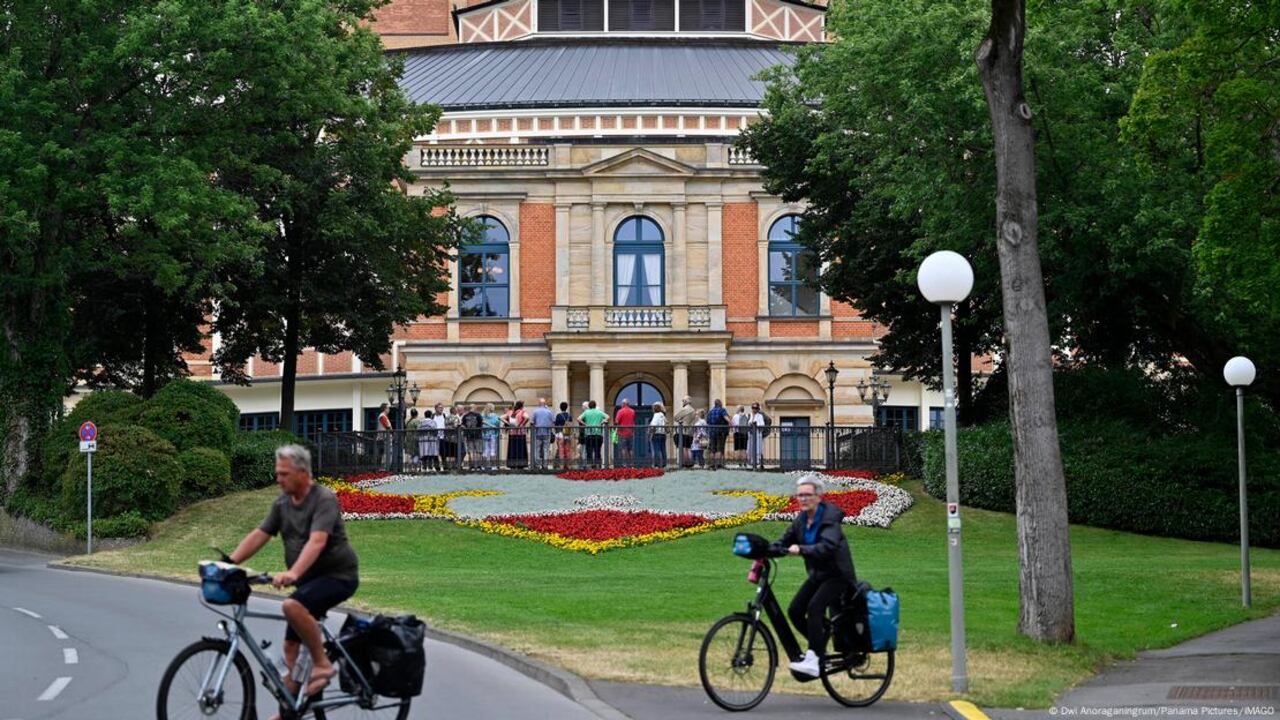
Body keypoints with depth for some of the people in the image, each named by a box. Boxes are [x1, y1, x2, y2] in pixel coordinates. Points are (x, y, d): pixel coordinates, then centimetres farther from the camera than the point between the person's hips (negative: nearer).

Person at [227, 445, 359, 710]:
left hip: (338, 575, -8)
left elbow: (317, 541, -32)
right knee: (291, 645, 7)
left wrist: (293, 574, -46)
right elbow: (259, 535, 4)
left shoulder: (324, 499, -18)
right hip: (309, 579, 9)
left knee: (293, 606, -33)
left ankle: (322, 664, -19)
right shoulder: (282, 503, 6)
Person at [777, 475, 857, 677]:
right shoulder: (801, 519, 4)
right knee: (795, 611, -4)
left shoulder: (829, 518, -18)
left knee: (814, 607, -27)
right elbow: (785, 541, 3)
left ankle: (813, 660, -28)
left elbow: (828, 546, -34)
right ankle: (819, 646, 18)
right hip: (817, 575, 8)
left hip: (837, 575, -8)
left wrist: (801, 550, -46)